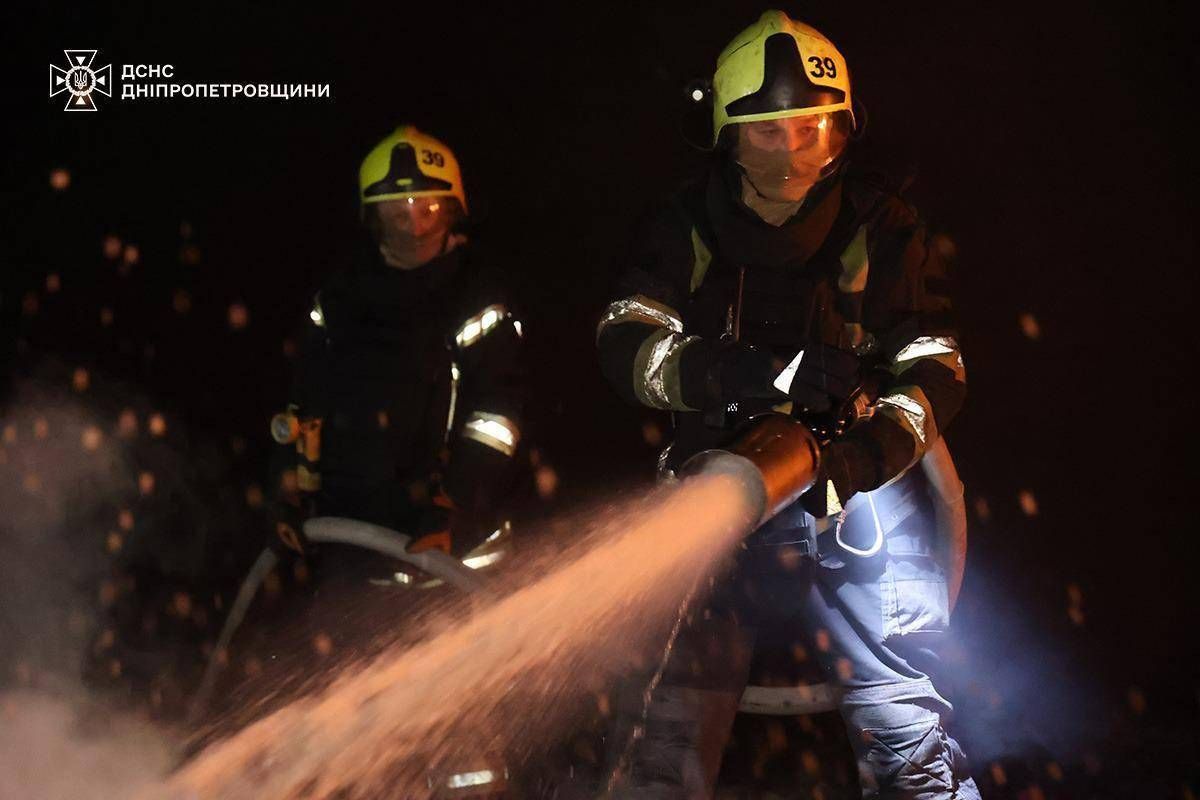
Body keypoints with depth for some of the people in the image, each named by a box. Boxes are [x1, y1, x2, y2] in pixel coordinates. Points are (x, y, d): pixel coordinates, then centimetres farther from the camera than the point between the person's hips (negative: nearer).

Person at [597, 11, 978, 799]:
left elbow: (934, 371, -4)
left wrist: (874, 447, -27)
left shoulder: (881, 228, -1)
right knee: (670, 728, 1)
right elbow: (627, 343, -12)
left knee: (903, 725, -6)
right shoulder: (686, 230, 1)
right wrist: (765, 374, -28)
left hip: (855, 489, -1)